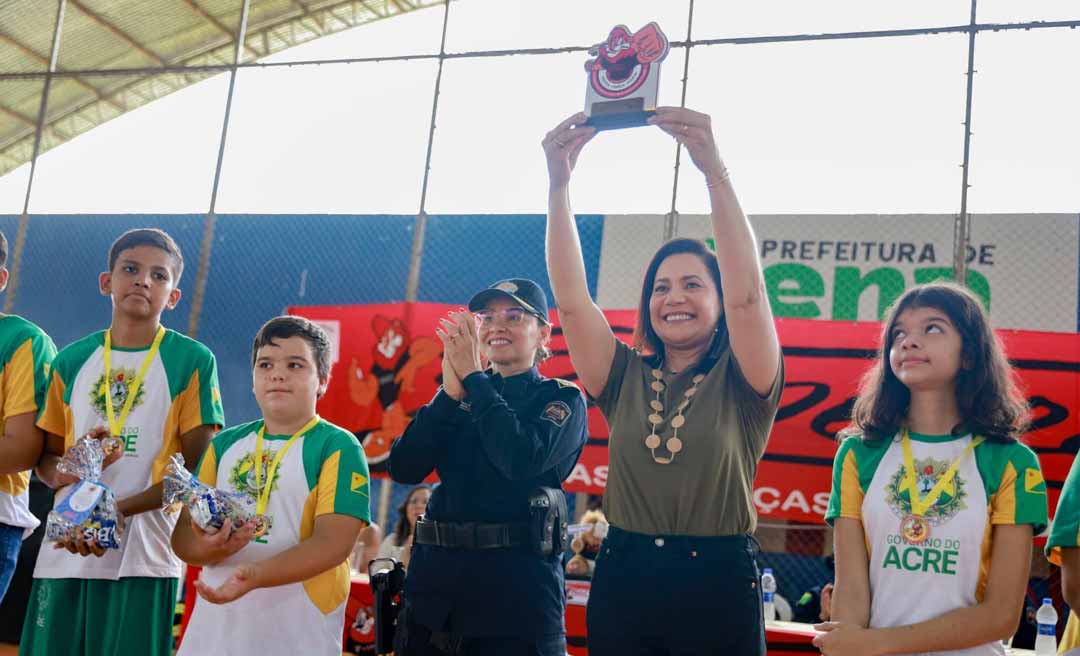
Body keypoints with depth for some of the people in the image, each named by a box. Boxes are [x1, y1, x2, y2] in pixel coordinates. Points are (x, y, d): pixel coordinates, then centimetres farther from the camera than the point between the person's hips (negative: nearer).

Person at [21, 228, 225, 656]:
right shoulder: (72, 361, 11)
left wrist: (118, 509, -15)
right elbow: (45, 457, 16)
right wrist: (66, 470, -8)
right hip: (63, 552, 3)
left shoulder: (192, 361, -1)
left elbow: (195, 468, -4)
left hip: (143, 557, -3)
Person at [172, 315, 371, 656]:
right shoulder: (224, 444, 8)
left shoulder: (338, 447, -6)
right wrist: (211, 549, -16)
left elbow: (334, 542, -16)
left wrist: (253, 575, -27)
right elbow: (183, 535, 6)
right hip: (213, 627, 4)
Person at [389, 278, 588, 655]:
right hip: (434, 575, 4)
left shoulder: (562, 398, 0)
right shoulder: (455, 397, 12)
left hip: (516, 586, -4)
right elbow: (403, 468, -2)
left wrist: (473, 376, -11)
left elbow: (522, 459, -19)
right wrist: (452, 391, -10)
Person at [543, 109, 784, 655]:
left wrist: (714, 169, -27)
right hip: (622, 579, 3)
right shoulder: (625, 378, 8)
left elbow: (747, 294, -18)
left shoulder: (741, 383, -1)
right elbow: (571, 301, -5)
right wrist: (558, 183, -14)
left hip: (717, 585, -3)